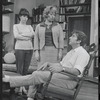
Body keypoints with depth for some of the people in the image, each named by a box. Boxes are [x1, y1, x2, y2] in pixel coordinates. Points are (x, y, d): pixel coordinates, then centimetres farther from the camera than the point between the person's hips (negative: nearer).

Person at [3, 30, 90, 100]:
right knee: (37, 72, -3)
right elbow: (60, 64, 21)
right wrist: (48, 64, 5)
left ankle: (9, 80, -12)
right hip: (62, 76, 9)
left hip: (70, 80, -9)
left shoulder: (83, 53, -9)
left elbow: (77, 71, -23)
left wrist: (62, 68, -36)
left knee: (38, 75, -20)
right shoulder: (71, 52, 23)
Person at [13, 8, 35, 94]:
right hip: (19, 48, -3)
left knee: (26, 68, 2)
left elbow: (33, 34, 0)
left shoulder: (29, 26, 19)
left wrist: (22, 34, -8)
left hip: (29, 48, 3)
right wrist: (27, 37, -5)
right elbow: (16, 36, -7)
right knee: (19, 68, -5)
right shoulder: (16, 26, 10)